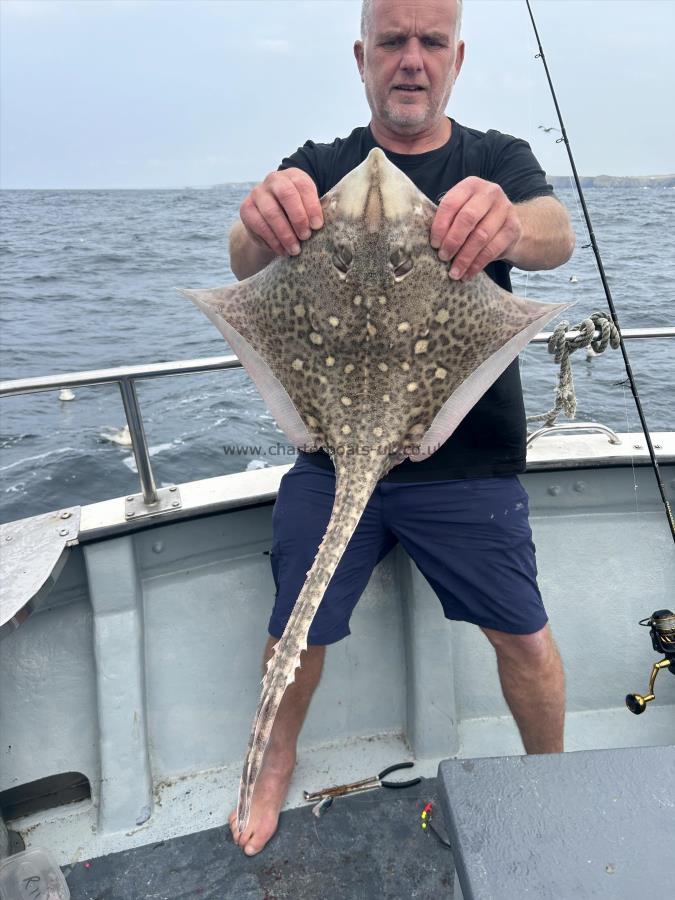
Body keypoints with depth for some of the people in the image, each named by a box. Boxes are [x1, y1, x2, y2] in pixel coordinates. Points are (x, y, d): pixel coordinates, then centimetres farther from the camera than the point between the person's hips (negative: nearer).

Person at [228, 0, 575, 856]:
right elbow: (246, 265, -13)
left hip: (468, 462, 0)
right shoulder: (318, 168, 5)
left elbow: (556, 234, -16)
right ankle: (277, 761, 38)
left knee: (523, 633, 5)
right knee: (296, 629, 7)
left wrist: (509, 225, -41)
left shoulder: (499, 160, 5)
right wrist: (261, 225, -38)